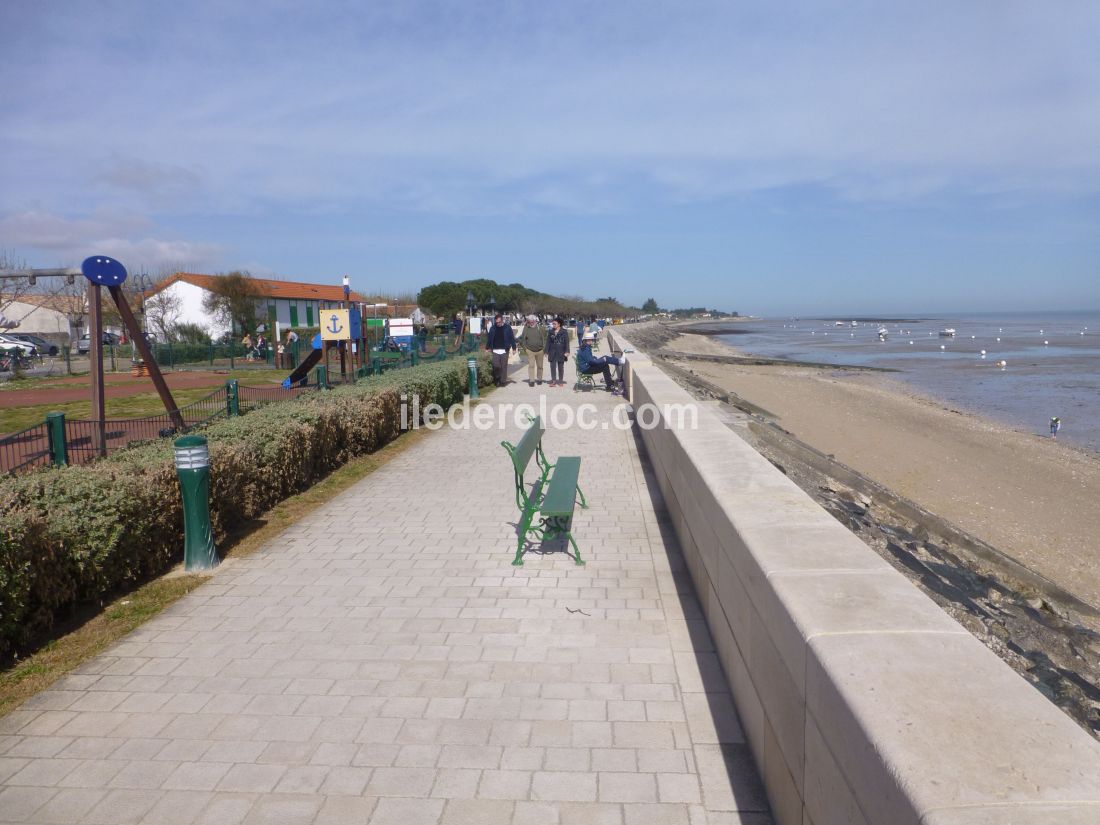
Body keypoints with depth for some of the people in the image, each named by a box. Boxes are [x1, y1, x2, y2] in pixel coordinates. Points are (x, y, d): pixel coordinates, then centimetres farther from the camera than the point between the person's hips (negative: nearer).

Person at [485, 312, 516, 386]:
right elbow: (489, 338, 11)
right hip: (495, 350, 1)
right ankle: (496, 380, 14)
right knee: (496, 366, -3)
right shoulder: (492, 328, 5)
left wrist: (514, 348, -2)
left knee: (504, 366, 3)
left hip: (504, 350, -1)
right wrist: (488, 347, 10)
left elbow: (512, 338, 1)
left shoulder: (507, 328, 0)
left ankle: (503, 381, 10)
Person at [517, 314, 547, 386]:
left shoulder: (540, 329, -3)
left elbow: (544, 339, 1)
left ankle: (539, 379, 26)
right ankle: (531, 380, -6)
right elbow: (522, 338, 7)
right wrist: (524, 347, -1)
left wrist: (545, 350, -3)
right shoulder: (526, 329, -1)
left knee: (539, 366, 12)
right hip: (530, 350, -1)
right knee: (531, 366, -6)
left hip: (540, 350, 1)